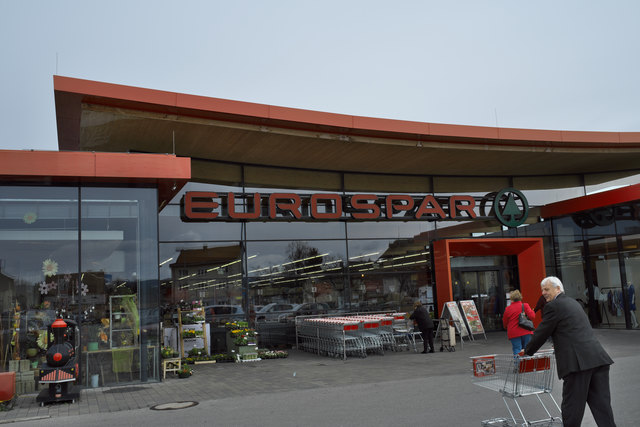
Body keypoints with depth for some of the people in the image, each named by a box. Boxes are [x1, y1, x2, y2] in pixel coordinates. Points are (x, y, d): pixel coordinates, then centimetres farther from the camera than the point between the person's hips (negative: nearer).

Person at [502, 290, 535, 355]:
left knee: (517, 351, 0)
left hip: (513, 333, 0)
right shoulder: (525, 305, -2)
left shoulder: (507, 309, 0)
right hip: (526, 332, 0)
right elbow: (532, 316, -12)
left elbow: (505, 323, 5)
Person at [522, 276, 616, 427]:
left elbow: (541, 333, 0)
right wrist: (560, 345, 46)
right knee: (601, 404, 8)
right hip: (598, 357, 8)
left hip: (578, 362, -8)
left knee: (572, 406, 1)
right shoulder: (572, 302, 22)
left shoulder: (553, 306, -4)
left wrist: (527, 351, 15)